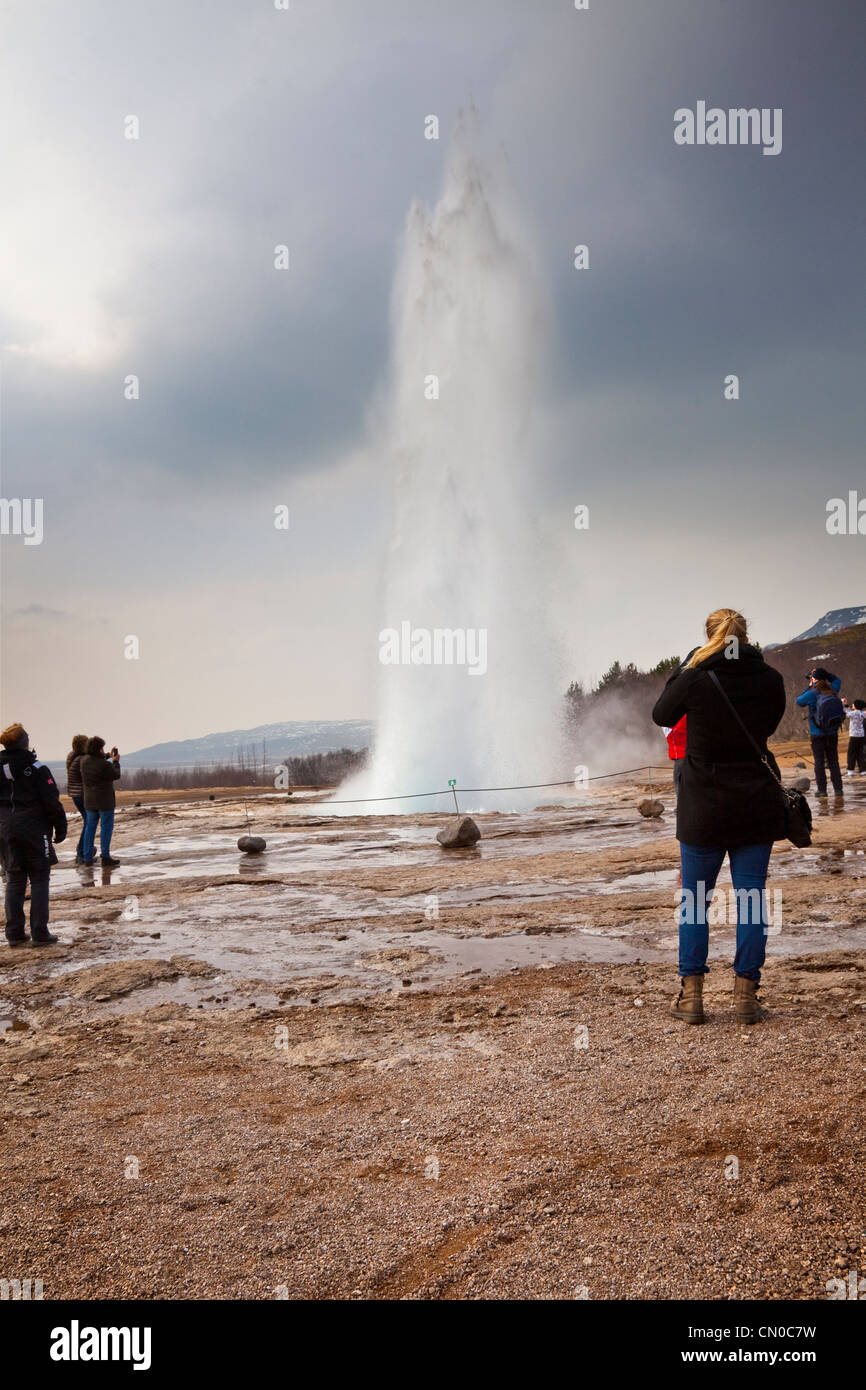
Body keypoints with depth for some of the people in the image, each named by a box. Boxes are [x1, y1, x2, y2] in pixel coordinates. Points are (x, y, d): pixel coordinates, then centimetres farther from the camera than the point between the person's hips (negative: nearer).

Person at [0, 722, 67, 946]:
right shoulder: (37, 768, -11)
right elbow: (52, 801, -12)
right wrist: (60, 827, -3)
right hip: (35, 831, -5)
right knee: (39, 880, 3)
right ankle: (39, 933, -1)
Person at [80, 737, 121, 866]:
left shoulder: (84, 760, -3)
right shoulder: (105, 765, -22)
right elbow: (116, 775, -6)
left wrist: (108, 756, 21)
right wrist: (115, 762, 8)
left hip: (89, 801, 6)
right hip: (105, 800, -6)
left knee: (90, 827, 13)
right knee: (106, 827, 2)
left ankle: (87, 856, 15)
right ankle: (105, 856, 3)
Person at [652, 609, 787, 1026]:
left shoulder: (694, 680, -12)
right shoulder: (770, 679, -3)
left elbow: (661, 715, 7)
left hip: (705, 807, -2)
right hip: (758, 804, 2)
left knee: (694, 899, 9)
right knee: (751, 897, 7)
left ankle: (691, 995, 11)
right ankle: (746, 995, 10)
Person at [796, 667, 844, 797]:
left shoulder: (813, 694, -15)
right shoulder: (833, 691, 0)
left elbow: (799, 701, 2)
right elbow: (837, 680, 22)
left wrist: (809, 687, 5)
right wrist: (825, 672, 12)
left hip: (817, 734, -4)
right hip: (833, 734, 4)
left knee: (819, 762, 1)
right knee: (833, 761, 10)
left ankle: (822, 790, 0)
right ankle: (838, 788, 9)